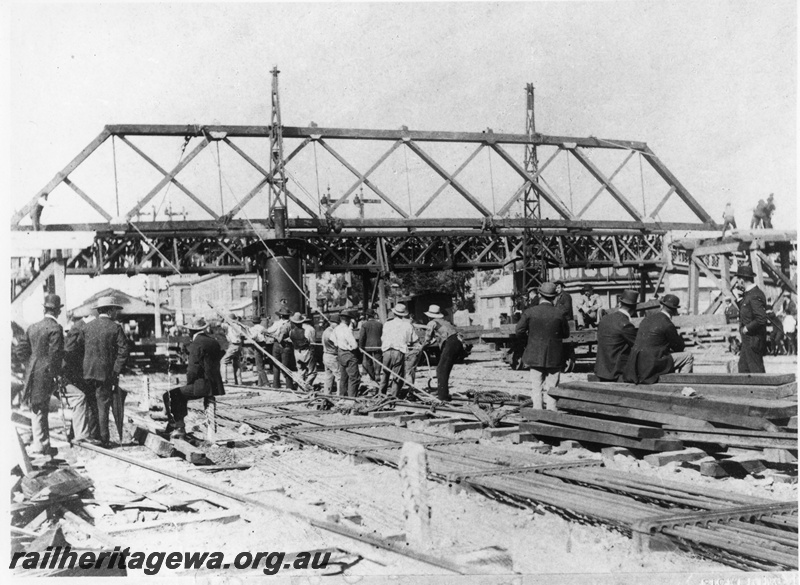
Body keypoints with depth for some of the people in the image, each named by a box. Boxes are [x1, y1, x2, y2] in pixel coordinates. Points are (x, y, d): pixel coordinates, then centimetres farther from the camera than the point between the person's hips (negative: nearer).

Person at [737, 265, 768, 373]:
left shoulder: (755, 296, -21)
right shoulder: (748, 294, 11)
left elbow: (761, 319, -27)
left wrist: (747, 328, -17)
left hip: (753, 339, -10)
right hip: (747, 339, 10)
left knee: (756, 369, -4)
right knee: (743, 366, 13)